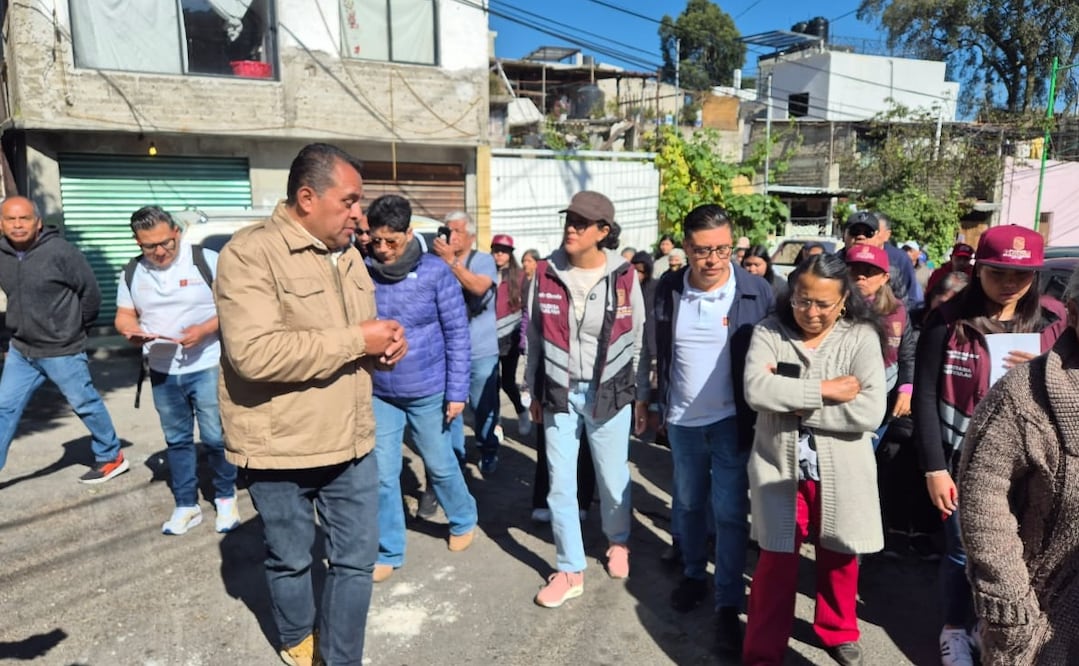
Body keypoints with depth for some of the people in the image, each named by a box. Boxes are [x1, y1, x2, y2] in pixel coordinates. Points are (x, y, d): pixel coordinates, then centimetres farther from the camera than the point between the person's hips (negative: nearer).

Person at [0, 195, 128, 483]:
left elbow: (91, 292, -12)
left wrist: (76, 329, 1)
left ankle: (111, 457, 24)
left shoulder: (60, 251, -19)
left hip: (62, 351, -6)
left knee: (86, 405, 7)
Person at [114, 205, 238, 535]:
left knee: (216, 437, 1)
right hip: (162, 371, 5)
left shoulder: (207, 261, -9)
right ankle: (186, 505, 26)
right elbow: (124, 315, 12)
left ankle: (226, 498, 21)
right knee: (177, 439, 14)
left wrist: (204, 329, -24)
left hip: (207, 367, -4)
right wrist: (131, 330, -11)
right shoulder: (132, 273, 7)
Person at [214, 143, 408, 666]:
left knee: (357, 558, 12)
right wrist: (356, 341, -24)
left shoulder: (346, 253, 9)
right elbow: (255, 352, -30)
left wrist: (386, 342, -3)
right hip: (281, 447, -6)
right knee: (290, 560, 18)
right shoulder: (251, 253, -16)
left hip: (351, 443, 6)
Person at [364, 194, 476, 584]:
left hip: (428, 391, -2)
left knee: (440, 465, 15)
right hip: (379, 394, 2)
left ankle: (464, 520, 43)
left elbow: (457, 333, -8)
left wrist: (457, 391, -10)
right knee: (382, 474, 7)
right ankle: (389, 552, 26)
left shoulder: (435, 272, -11)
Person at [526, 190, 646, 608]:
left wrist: (638, 393, 7)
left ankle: (618, 543, 44)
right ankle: (571, 570, 24)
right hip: (559, 394, 2)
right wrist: (535, 391, 8)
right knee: (560, 484, 7)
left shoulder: (623, 277, -8)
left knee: (613, 479, 13)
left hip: (609, 393, -1)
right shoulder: (546, 274, -4)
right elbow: (534, 336, 4)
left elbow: (637, 338, 2)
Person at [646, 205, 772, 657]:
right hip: (682, 420, 3)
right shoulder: (667, 289, -5)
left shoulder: (756, 291, -13)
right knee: (688, 503, 19)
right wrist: (652, 400, 11)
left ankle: (729, 605, 16)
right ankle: (693, 574, 39)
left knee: (730, 513, 2)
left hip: (732, 421, -3)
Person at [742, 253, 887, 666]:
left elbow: (870, 411, -18)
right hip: (781, 469, -1)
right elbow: (755, 390, -22)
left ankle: (838, 632, 46)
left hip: (841, 473, 1)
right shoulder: (768, 333, -5)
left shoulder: (861, 337, -7)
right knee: (777, 563, 8)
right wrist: (824, 390, -20)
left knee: (839, 559, 19)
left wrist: (793, 403, -18)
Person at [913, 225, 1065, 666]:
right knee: (962, 552, 9)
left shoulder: (1053, 322, 0)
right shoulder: (949, 321, -9)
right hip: (962, 462, -2)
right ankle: (955, 630, 34)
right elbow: (925, 397, -8)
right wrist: (934, 467, -11)